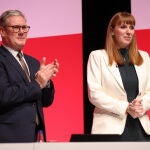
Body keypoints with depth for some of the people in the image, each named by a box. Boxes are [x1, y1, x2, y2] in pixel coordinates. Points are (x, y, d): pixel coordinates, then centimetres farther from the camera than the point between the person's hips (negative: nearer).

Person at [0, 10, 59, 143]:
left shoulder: (33, 62, 16)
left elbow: (46, 101, 16)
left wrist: (46, 80, -2)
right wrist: (37, 84, -13)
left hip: (37, 134, 7)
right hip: (11, 136, -6)